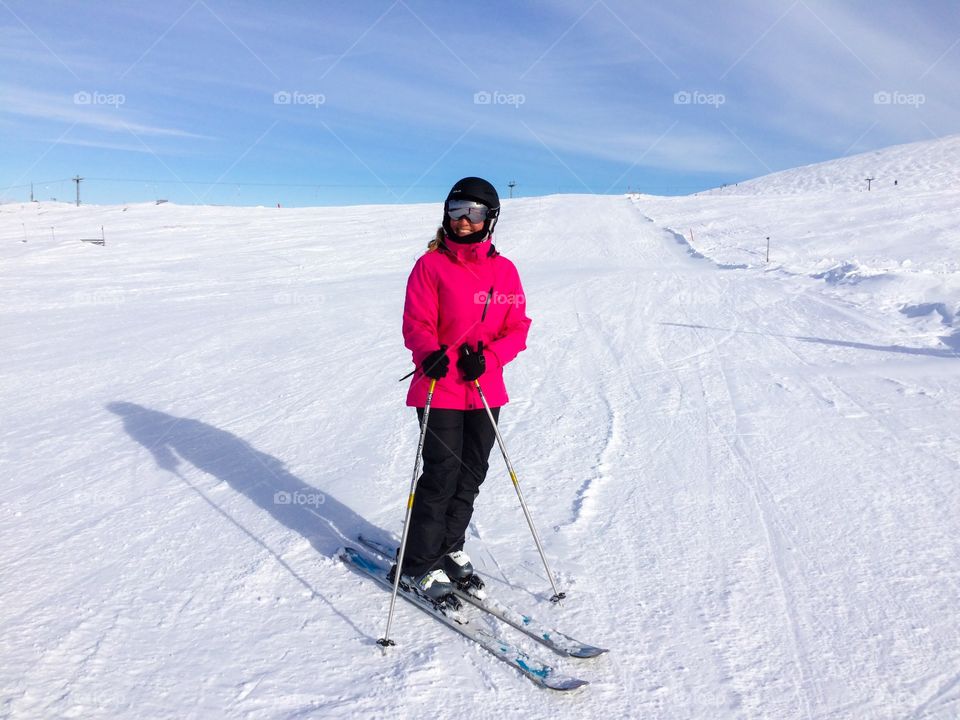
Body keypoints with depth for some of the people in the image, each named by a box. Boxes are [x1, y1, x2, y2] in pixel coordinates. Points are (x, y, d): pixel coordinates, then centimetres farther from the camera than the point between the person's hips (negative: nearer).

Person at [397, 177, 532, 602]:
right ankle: (419, 563, 12)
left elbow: (518, 327, 3)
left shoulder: (504, 270, 6)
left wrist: (487, 358, -14)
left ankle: (449, 546, 33)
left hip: (486, 390, 4)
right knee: (442, 473, -5)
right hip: (440, 389, -4)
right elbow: (415, 323, -7)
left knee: (472, 473, 13)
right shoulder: (431, 264, -3)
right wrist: (430, 354, -28)